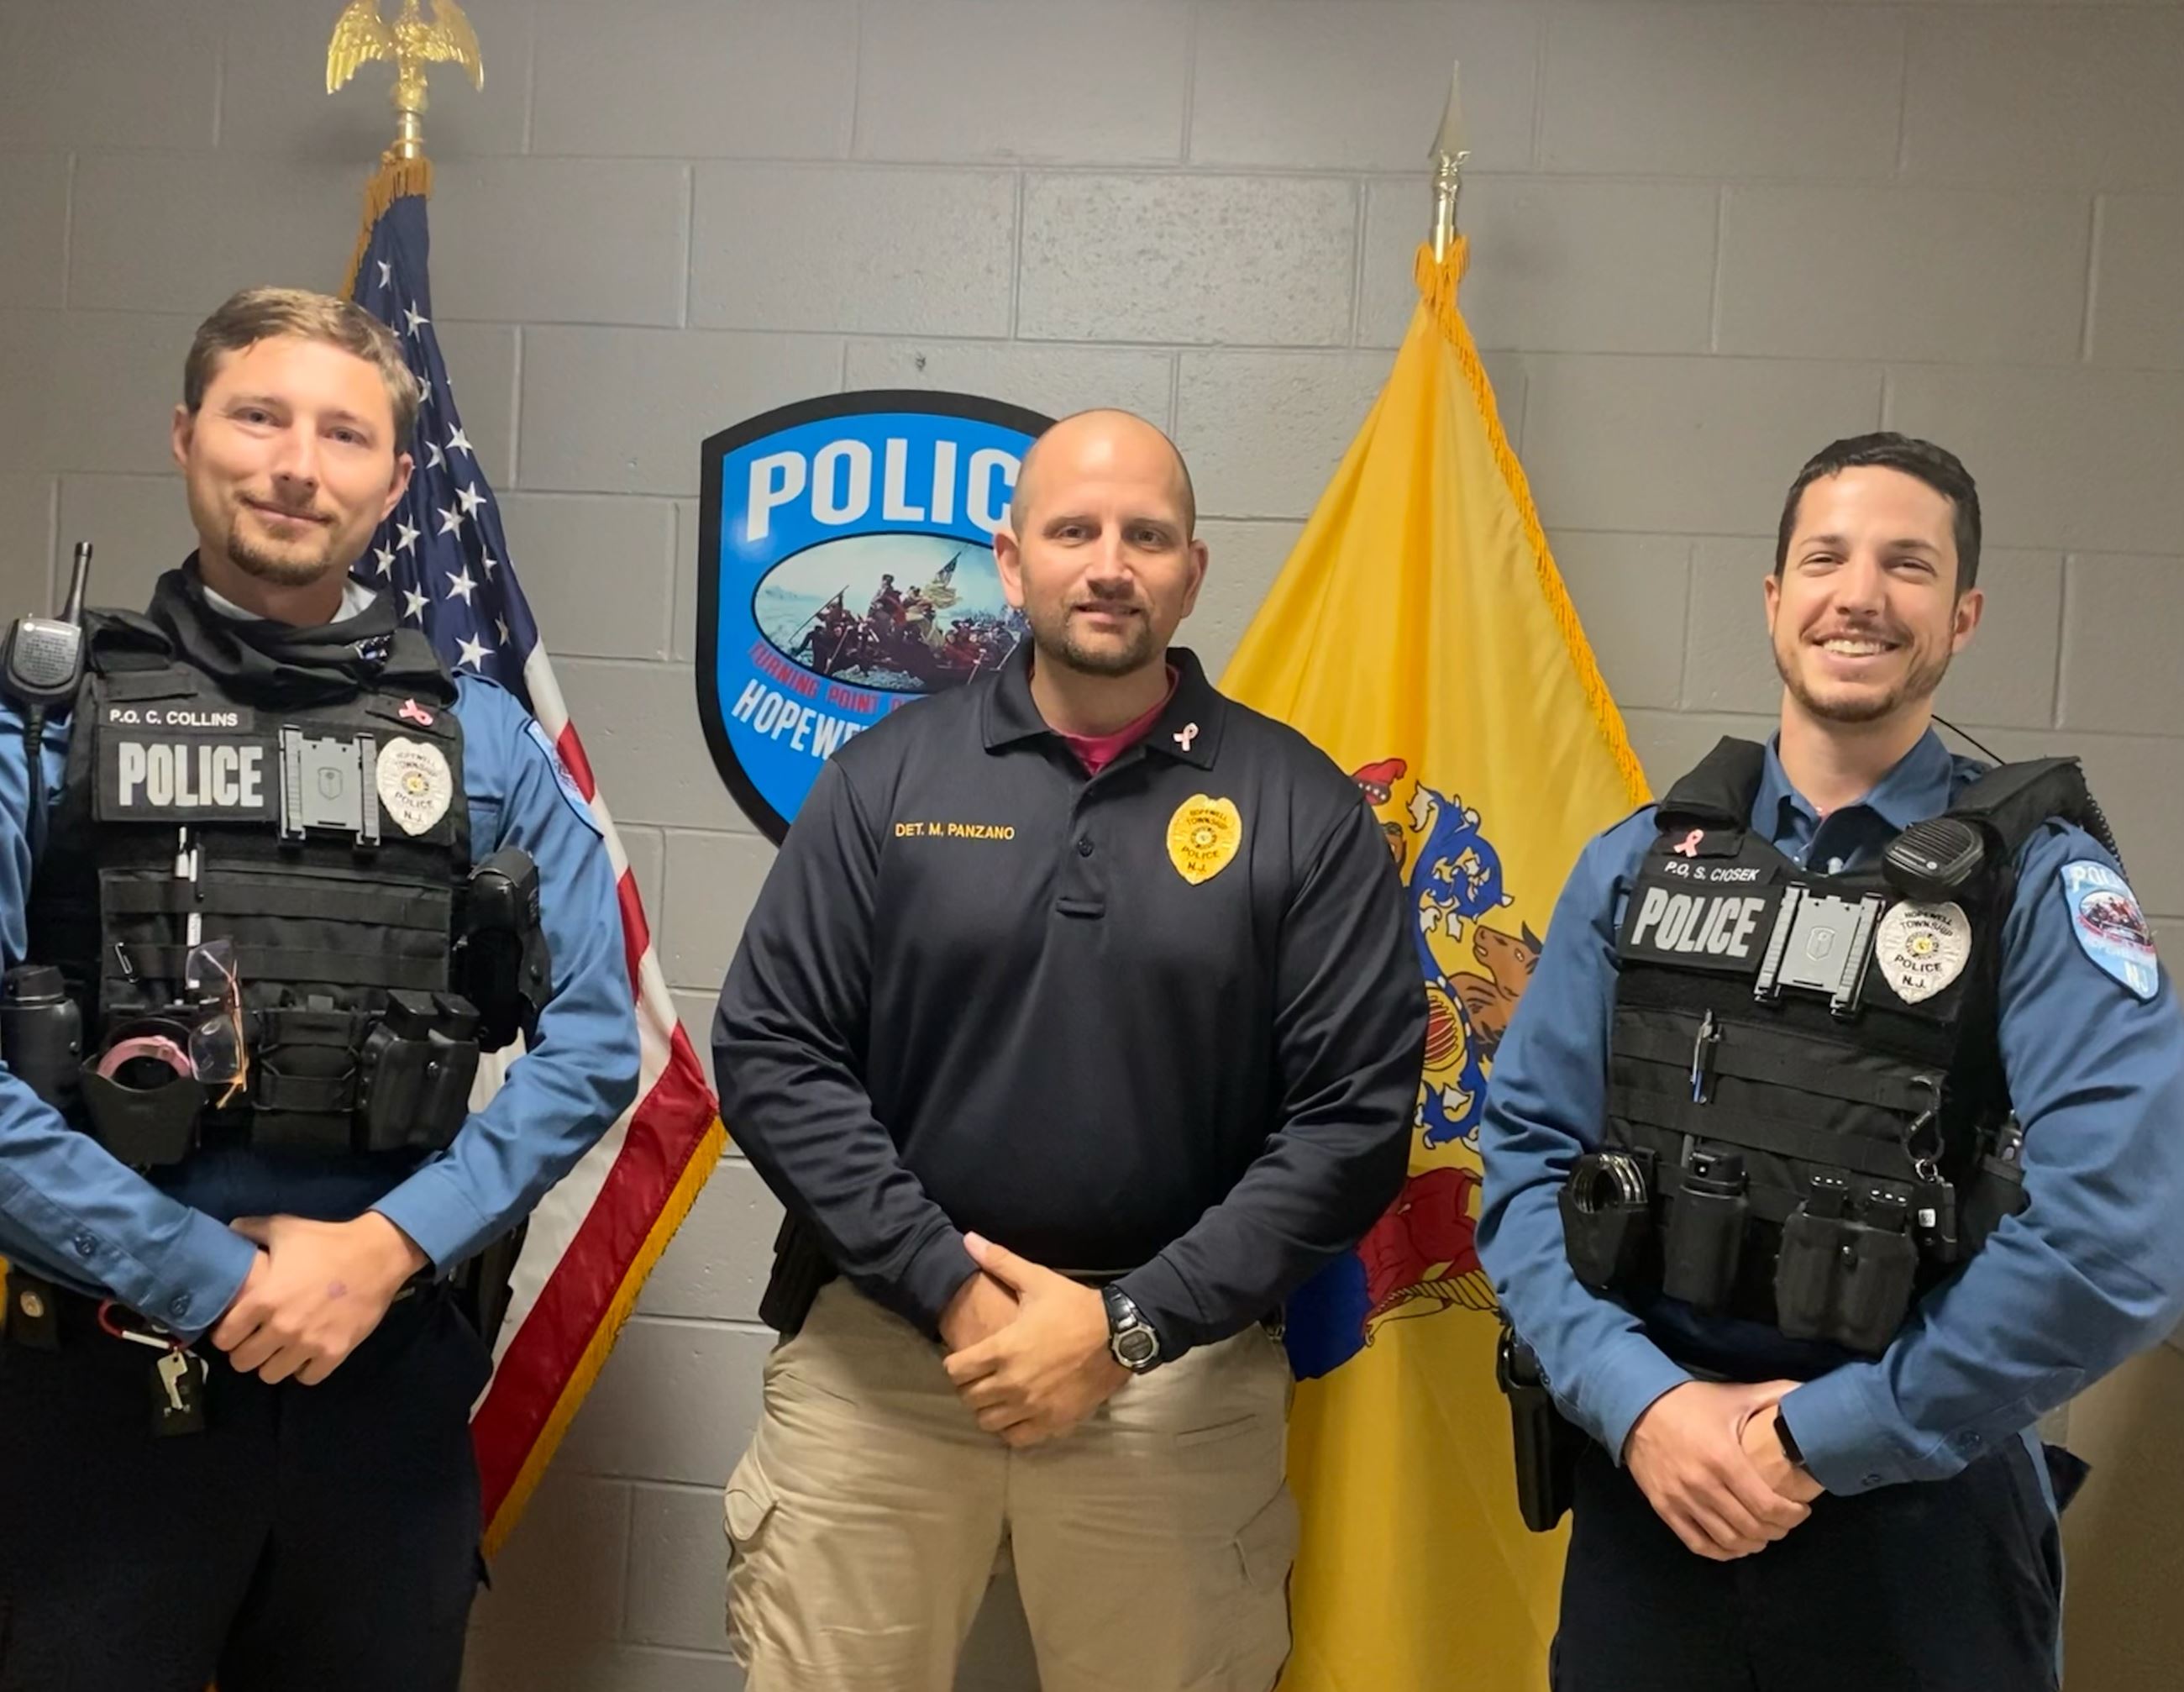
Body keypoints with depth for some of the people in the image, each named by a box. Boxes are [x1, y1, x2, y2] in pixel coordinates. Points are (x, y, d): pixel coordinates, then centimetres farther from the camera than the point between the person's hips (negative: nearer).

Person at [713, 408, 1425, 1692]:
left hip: (1177, 1367, 0)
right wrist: (948, 1287, -11)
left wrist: (1131, 1322, -12)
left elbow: (1357, 1114, -5)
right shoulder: (888, 778, 2)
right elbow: (771, 1055, -1)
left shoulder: (1302, 810, -1)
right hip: (880, 1347, 1)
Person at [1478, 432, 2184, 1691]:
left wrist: (1822, 1439, -15)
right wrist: (1641, 1400, -13)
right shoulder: (1639, 864, 3)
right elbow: (1529, 1156, 0)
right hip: (1647, 1497, 3)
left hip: (1918, 1524, -2)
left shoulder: (2042, 884, -8)